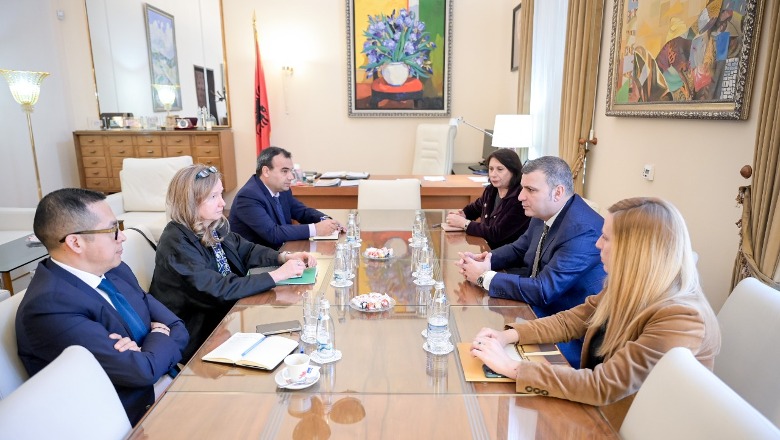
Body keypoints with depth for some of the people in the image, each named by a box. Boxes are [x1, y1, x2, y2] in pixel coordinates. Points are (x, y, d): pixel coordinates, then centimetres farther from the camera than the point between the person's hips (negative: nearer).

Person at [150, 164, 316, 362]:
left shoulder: (214, 226, -1)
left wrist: (285, 257, -8)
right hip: (197, 334, -7)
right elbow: (221, 291, -28)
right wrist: (277, 275, -26)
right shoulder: (177, 244, -24)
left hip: (224, 312, 7)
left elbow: (246, 250, 10)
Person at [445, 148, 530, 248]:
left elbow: (496, 234, -23)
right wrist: (462, 214, 2)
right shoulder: (490, 190, 3)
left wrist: (464, 223, -17)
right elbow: (475, 207, 23)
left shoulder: (520, 199, -22)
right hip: (485, 248, 7)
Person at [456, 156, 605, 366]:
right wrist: (485, 260, -5)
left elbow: (543, 291, -30)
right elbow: (518, 250, 14)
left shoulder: (582, 230, -27)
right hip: (540, 309, 8)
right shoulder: (544, 214, -1)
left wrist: (485, 277, -21)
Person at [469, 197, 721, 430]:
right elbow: (571, 321, 3)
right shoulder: (629, 288, -5)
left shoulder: (683, 319, -29)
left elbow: (603, 387, -31)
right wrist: (510, 335, -12)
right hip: (595, 409, 6)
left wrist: (512, 368, -29)